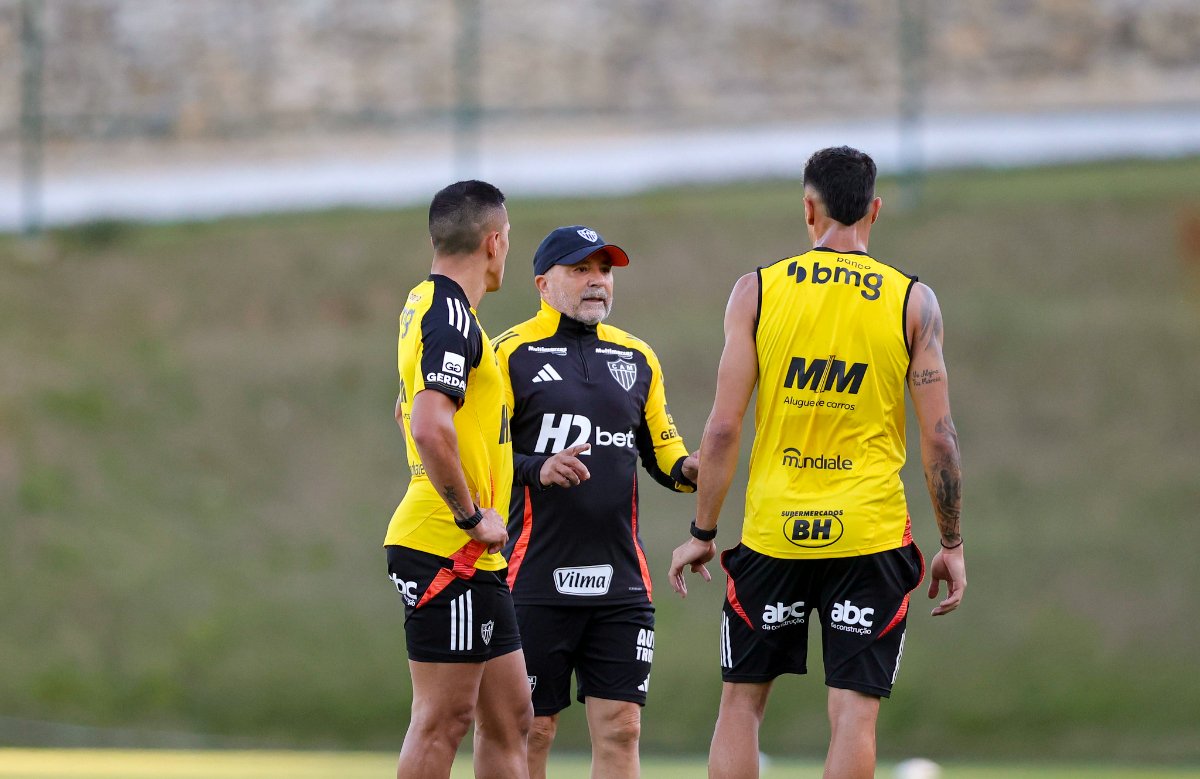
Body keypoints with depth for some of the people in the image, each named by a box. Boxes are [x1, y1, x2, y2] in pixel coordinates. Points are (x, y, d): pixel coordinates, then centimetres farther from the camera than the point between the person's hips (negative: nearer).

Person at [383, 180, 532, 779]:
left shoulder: (425, 307, 17)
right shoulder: (450, 317, -15)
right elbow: (429, 427, -27)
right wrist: (471, 515, -18)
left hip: (471, 557, 10)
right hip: (447, 548, -10)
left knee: (509, 717, 10)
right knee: (443, 719, -8)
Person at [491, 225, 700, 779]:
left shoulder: (637, 358, 15)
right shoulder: (510, 354, -1)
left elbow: (661, 449, 21)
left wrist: (687, 469, -1)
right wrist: (537, 469, -23)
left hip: (620, 582, 4)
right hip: (535, 582, -4)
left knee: (620, 731, -1)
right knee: (531, 729, -1)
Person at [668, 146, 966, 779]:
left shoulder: (756, 291, 0)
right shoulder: (913, 302, -1)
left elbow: (723, 426, -4)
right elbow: (939, 439, -2)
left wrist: (701, 533, 4)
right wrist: (952, 545, 7)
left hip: (773, 535, 1)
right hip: (870, 534, -1)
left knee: (741, 700, 13)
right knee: (854, 709, -1)